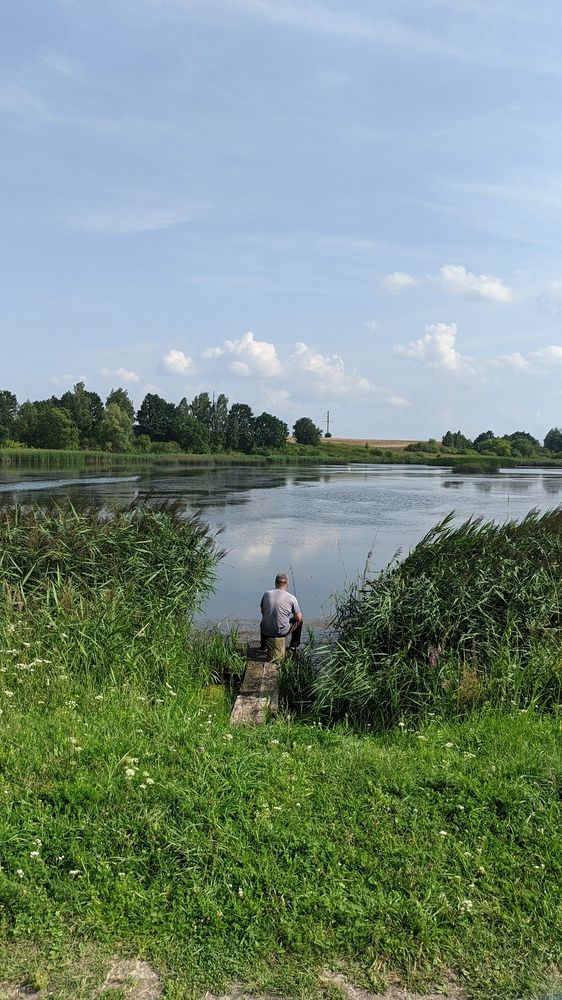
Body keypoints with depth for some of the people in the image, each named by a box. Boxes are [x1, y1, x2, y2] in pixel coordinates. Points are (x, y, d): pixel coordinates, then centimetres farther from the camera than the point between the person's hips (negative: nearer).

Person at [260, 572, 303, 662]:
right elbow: (298, 618, -1)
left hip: (266, 631, 3)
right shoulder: (291, 598, -11)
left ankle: (264, 645, 38)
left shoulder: (266, 594, -2)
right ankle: (293, 646, 30)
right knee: (299, 621, 24)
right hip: (283, 631, -3)